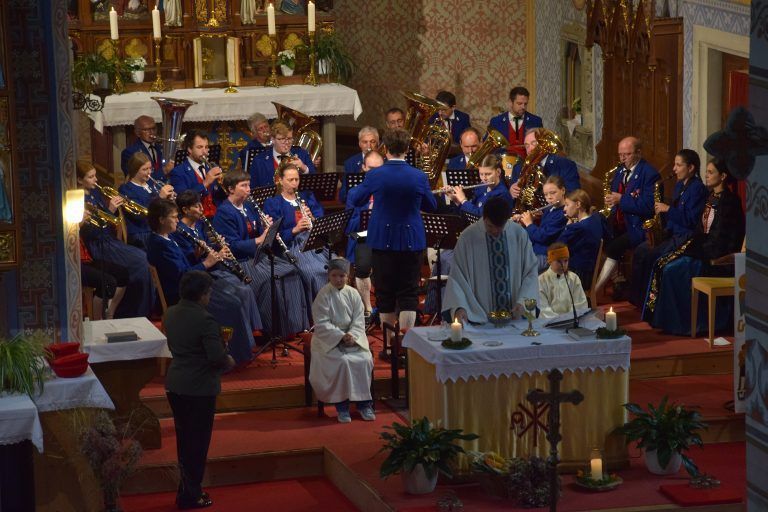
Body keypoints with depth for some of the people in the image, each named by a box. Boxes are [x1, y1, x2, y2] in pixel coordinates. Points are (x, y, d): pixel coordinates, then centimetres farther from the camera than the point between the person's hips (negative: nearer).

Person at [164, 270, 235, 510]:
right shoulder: (205, 320, -23)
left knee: (183, 438, 19)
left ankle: (187, 488, 31)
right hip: (199, 388, -7)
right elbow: (217, 357, -25)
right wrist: (229, 361, -2)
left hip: (174, 385, 8)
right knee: (197, 442, 5)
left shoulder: (170, 314, 2)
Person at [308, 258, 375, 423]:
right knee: (342, 362, -29)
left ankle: (363, 403, -10)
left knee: (365, 360, -21)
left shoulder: (353, 294, 4)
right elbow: (322, 324, -12)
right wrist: (341, 336, -22)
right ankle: (342, 406, -19)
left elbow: (358, 320, 2)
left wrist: (352, 335, -18)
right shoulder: (323, 296, -7)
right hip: (329, 339, -4)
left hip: (352, 337, 4)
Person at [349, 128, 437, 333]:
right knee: (408, 293, 2)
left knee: (385, 292, 12)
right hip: (411, 240, 0)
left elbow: (355, 200, 7)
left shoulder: (375, 176, -10)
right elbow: (431, 206, 7)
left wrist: (355, 189, 28)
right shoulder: (419, 177, -8)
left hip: (383, 240, 0)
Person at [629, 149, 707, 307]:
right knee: (640, 250, -7)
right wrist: (666, 230, 4)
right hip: (674, 233, 9)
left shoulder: (698, 188, -13)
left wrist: (668, 209, -18)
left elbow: (692, 220, -20)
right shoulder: (679, 186, 15)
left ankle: (645, 298, -7)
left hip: (687, 238, -9)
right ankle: (636, 297, -5)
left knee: (647, 255, -21)